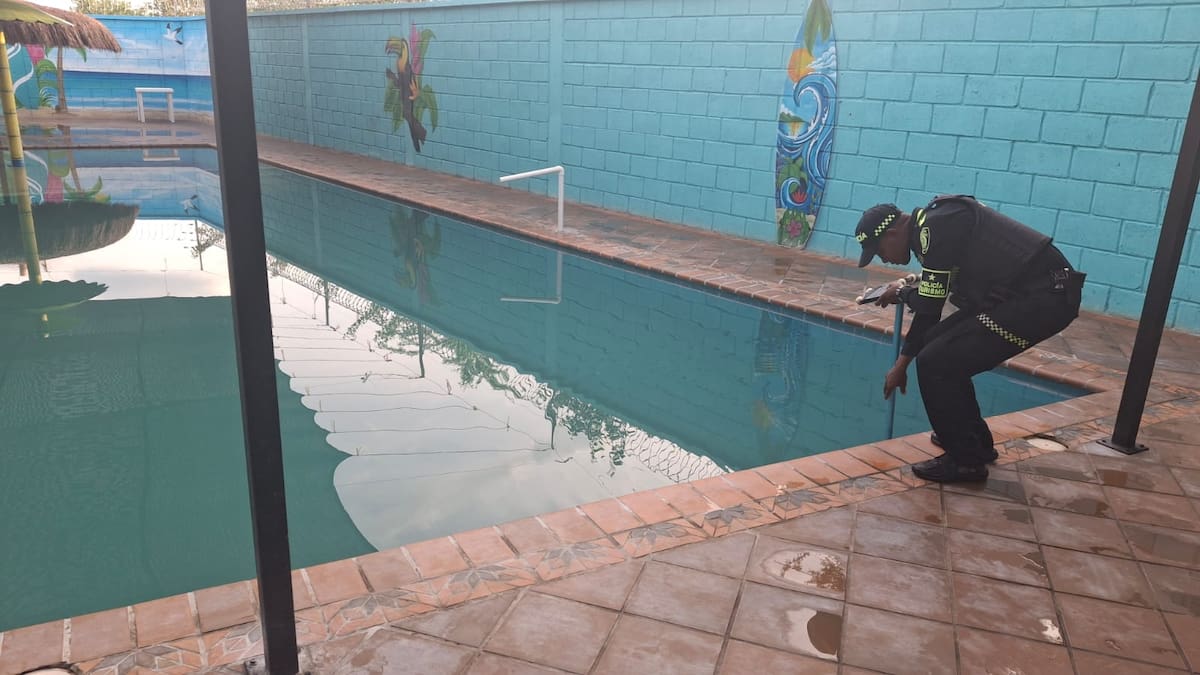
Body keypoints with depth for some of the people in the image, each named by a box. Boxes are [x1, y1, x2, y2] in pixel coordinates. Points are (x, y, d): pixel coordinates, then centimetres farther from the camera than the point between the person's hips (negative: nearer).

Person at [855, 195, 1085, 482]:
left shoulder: (935, 228, -16)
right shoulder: (930, 227, 15)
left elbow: (928, 305, -15)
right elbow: (929, 306, 21)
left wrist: (900, 293, 8)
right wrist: (901, 364, 26)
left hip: (1043, 298, -10)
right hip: (1033, 292, 10)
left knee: (937, 363, -9)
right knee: (938, 346, 16)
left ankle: (966, 460, 5)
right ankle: (975, 441, 28)